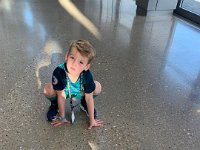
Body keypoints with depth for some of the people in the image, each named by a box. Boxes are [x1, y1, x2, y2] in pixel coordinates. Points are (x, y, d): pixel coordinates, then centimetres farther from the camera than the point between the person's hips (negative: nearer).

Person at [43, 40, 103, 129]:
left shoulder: (87, 75, -33)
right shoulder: (59, 72, -37)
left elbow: (89, 98, -20)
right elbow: (61, 96, -25)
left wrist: (92, 120, -11)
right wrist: (62, 118, -13)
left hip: (79, 93, 1)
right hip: (63, 91, -1)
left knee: (97, 87, -23)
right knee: (48, 89, -31)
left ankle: (83, 103, 9)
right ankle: (54, 105, 6)